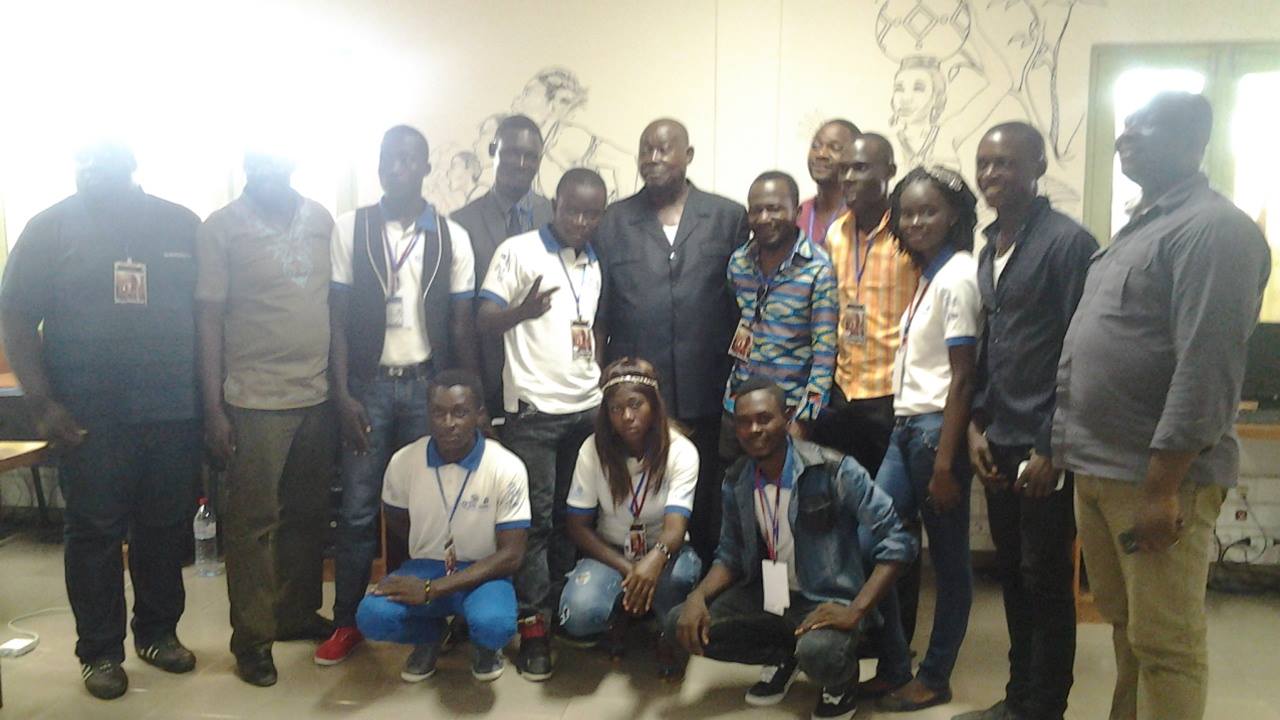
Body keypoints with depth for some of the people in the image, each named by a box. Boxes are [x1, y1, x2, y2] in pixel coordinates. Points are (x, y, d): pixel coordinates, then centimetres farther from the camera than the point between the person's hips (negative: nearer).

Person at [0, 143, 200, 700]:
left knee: (166, 527, 10)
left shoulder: (181, 224, 5)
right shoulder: (51, 228, 1)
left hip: (174, 410, 2)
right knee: (95, 532, 6)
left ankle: (158, 631, 28)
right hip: (89, 415, -2)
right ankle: (99, 650, 20)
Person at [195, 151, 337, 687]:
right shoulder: (222, 228, -5)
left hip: (318, 395, 4)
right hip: (254, 401, -4)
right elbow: (209, 318, -5)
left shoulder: (320, 219, 7)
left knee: (308, 515, 13)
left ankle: (299, 614, 29)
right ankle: (251, 638, 15)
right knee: (253, 521, 3)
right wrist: (213, 409, -7)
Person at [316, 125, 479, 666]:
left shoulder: (451, 237, 3)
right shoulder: (350, 229, 2)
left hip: (427, 385, 1)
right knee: (358, 509, 3)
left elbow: (462, 326, 4)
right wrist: (342, 394, -7)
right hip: (368, 383, 0)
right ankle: (346, 621, 16)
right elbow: (337, 319, 1)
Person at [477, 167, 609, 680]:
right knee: (535, 519, -1)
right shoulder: (517, 252, -3)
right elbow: (485, 322, -8)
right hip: (534, 408, -5)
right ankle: (533, 625, 6)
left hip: (588, 407, 5)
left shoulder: (596, 265, 14)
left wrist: (605, 383, 8)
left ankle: (564, 610, 22)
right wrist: (522, 311, -29)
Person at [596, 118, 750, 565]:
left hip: (706, 397, 0)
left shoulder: (728, 218, 5)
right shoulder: (614, 221, 8)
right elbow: (601, 310, 6)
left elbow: (743, 305, 5)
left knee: (705, 509, 9)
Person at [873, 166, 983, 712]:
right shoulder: (927, 275, 13)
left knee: (948, 560, 5)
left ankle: (935, 678, 19)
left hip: (936, 427, -8)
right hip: (905, 425, 8)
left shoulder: (956, 275, -10)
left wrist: (944, 463, -16)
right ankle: (893, 666, 19)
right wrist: (906, 429, 11)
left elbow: (962, 378, -14)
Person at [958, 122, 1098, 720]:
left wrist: (1051, 447, -16)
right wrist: (978, 425, 7)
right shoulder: (989, 248, 13)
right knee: (1012, 575, 15)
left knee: (1046, 582, 4)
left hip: (1043, 446, -7)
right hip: (999, 443, 7)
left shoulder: (1067, 242, -11)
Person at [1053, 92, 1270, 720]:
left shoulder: (1214, 229, -12)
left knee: (1164, 642, 2)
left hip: (1155, 475, -9)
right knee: (1124, 626, 18)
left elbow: (1206, 368, -20)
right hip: (1097, 468, 9)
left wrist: (1162, 485, -22)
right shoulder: (1139, 228, 18)